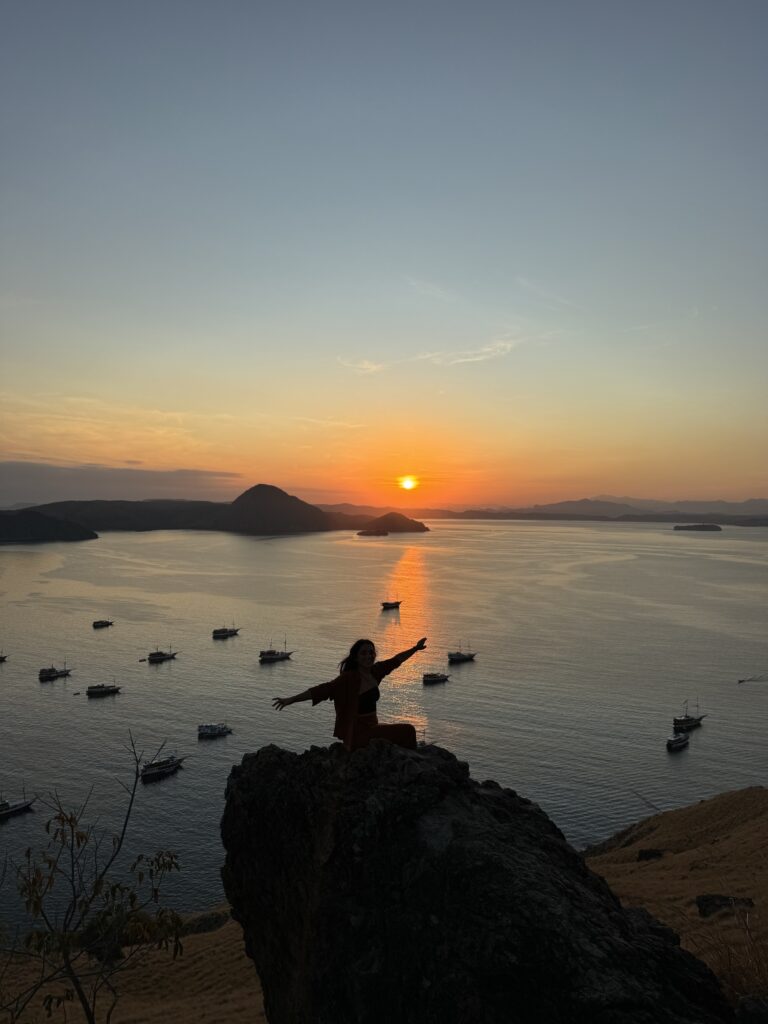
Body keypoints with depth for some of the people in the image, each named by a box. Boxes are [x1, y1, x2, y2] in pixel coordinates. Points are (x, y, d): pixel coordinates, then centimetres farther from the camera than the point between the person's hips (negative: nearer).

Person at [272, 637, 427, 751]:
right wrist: (290, 700, -35)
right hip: (358, 733, -8)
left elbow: (394, 661, 14)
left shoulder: (374, 672, -1)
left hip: (371, 728, 8)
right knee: (407, 731, -15)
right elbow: (321, 690, -28)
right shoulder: (349, 678, -21)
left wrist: (415, 648, 21)